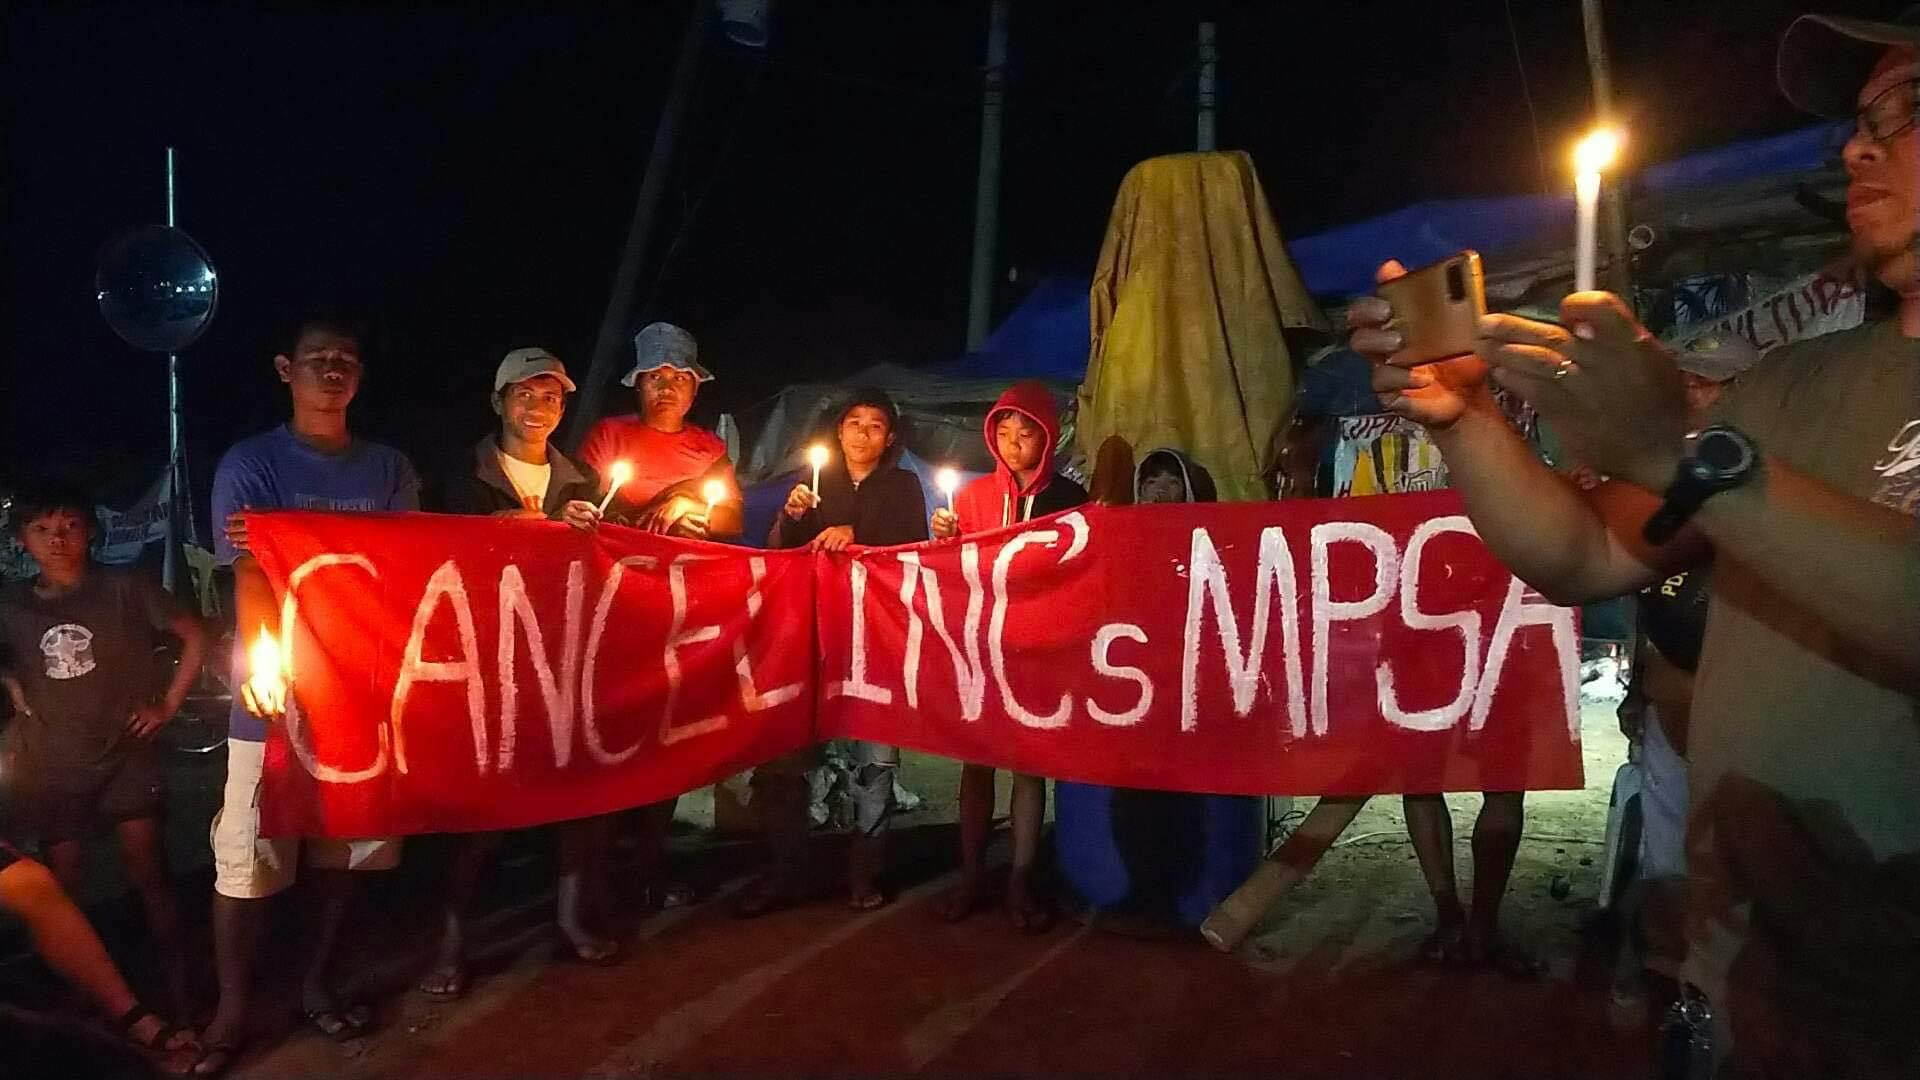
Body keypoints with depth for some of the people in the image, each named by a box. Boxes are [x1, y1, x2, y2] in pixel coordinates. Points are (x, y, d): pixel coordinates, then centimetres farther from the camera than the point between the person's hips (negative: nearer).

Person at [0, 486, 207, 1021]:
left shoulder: (125, 588, -8)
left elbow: (196, 636, -3)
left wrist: (168, 705, -5)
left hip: (126, 756, -2)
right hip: (51, 767, 2)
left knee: (148, 874, 2)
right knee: (63, 886, 8)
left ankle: (177, 983, 11)